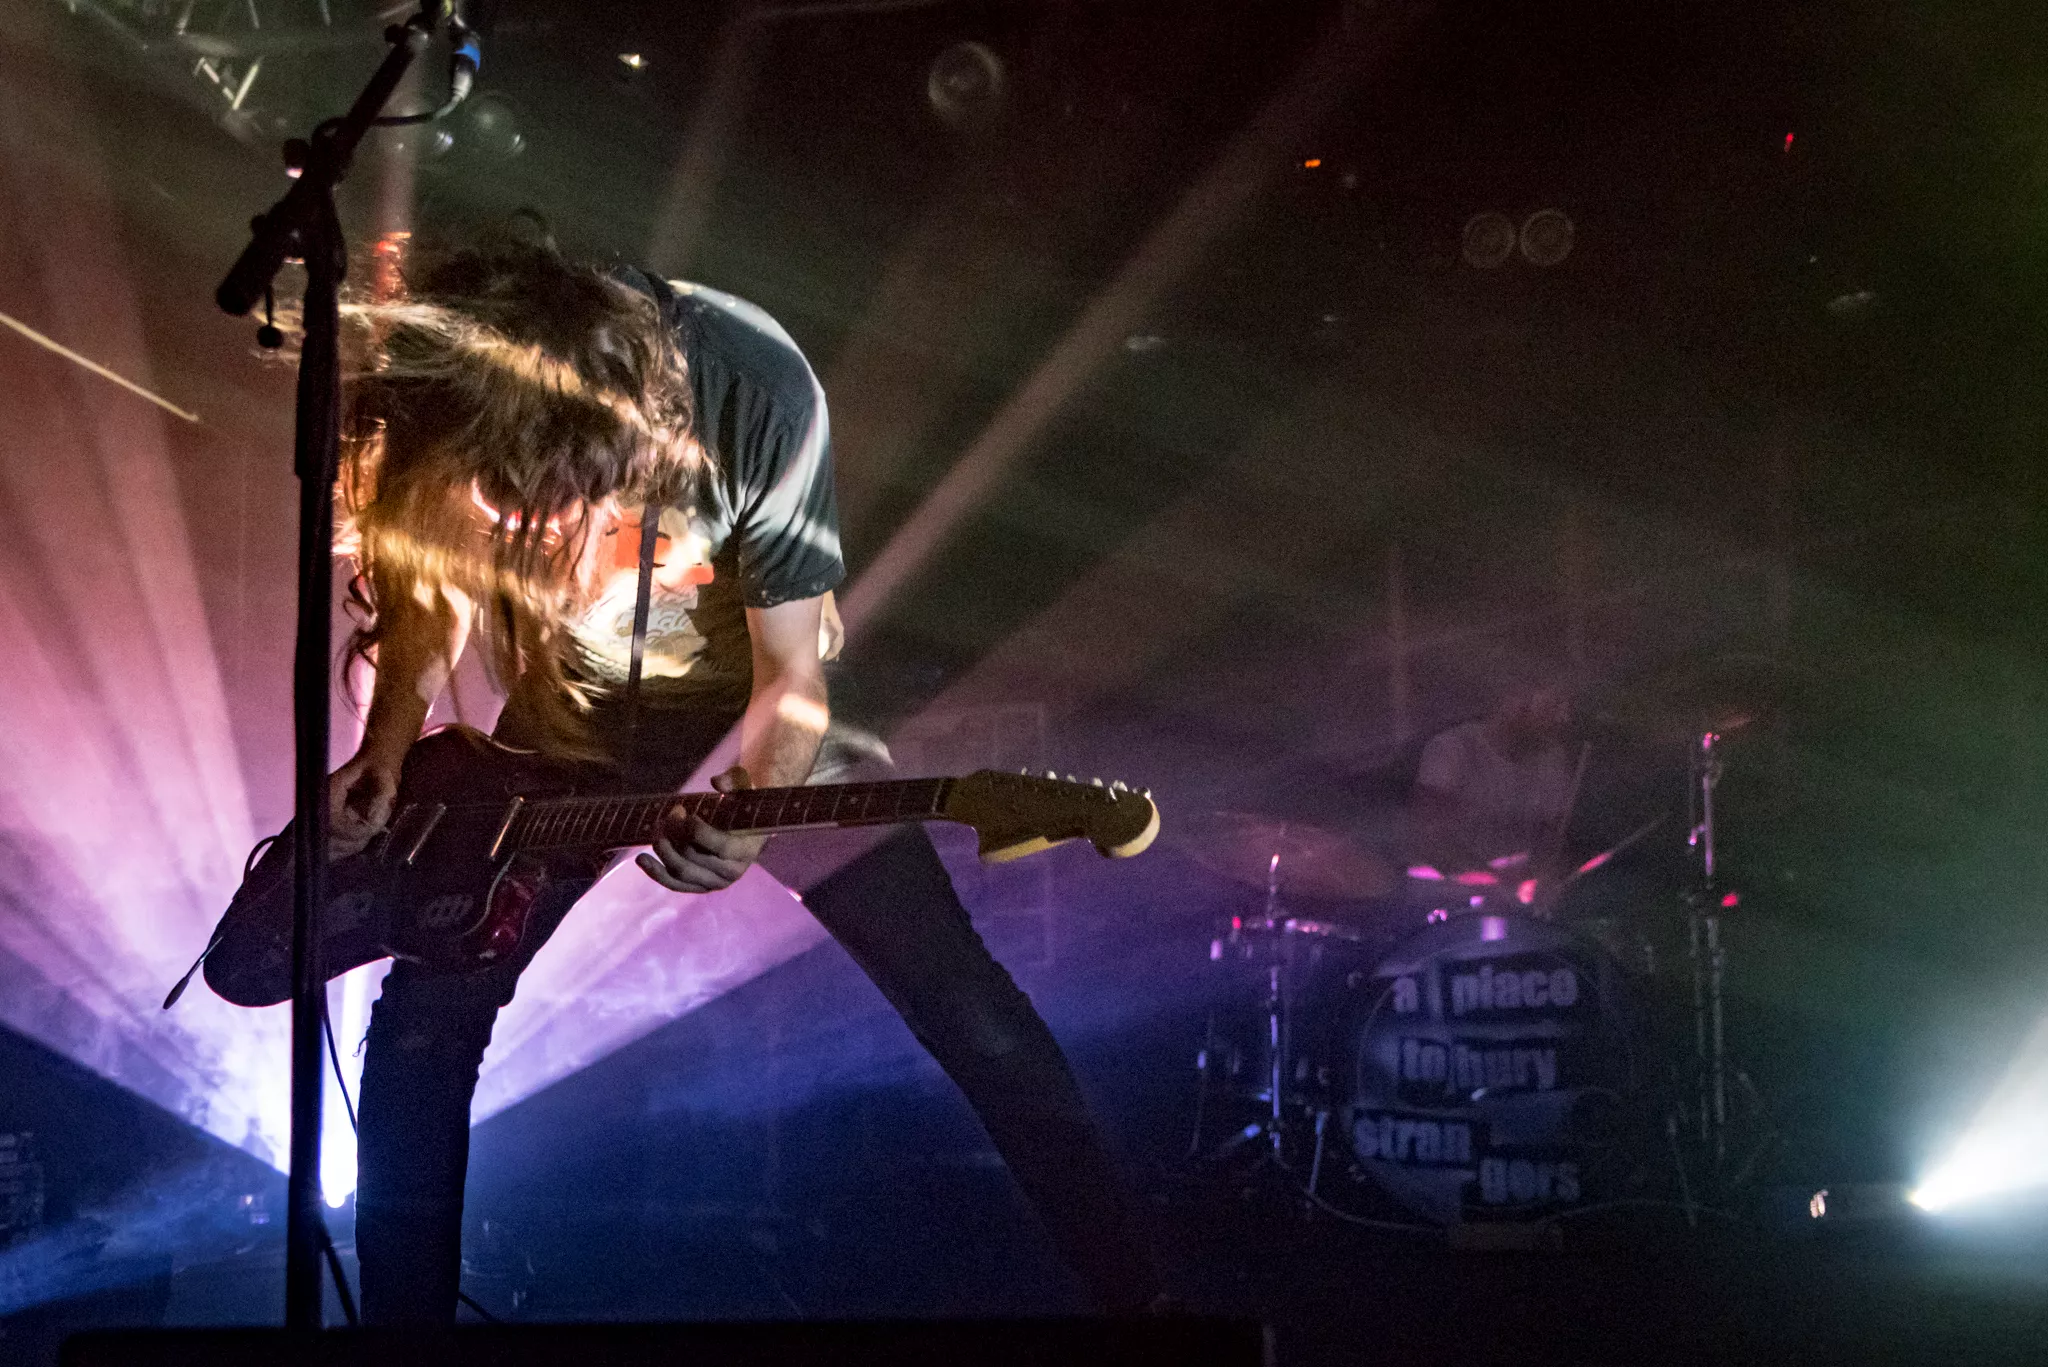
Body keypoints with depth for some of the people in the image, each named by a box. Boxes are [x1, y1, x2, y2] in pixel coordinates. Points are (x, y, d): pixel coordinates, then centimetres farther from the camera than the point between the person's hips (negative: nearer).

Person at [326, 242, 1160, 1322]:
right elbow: (435, 585, -1)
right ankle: (402, 1308, 17)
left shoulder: (756, 392, -33)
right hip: (570, 719, 3)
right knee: (422, 1029, -3)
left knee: (963, 1001, -9)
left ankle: (1131, 1289, 4)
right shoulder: (434, 386, -24)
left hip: (749, 705, -2)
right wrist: (385, 757, -14)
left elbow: (791, 675, -20)